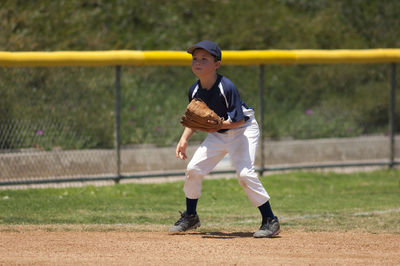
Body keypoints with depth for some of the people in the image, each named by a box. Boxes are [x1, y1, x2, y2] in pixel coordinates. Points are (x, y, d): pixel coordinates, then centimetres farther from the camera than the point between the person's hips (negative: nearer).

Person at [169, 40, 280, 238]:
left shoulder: (227, 88, -27)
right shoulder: (195, 91, -6)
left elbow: (239, 120, -26)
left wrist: (218, 124, -40)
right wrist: (184, 139, -4)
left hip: (243, 130, -7)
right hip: (217, 135, 7)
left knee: (245, 173, -23)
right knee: (194, 168, -1)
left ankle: (270, 221, -12)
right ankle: (190, 217, 19)